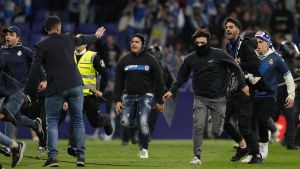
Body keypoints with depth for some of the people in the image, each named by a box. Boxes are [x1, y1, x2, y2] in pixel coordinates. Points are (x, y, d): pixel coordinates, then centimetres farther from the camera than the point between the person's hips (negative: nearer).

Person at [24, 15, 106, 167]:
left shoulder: (42, 45, -2)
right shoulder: (69, 39, 10)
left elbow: (34, 69, -6)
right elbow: (83, 40, 32)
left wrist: (29, 91, 0)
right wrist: (96, 36, 54)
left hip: (55, 88, -3)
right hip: (75, 86, 3)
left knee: (52, 122, 5)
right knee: (78, 120, 12)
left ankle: (52, 156, -7)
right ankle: (80, 155, 7)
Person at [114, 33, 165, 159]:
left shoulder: (150, 61, 0)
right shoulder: (124, 61, 6)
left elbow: (159, 81, 2)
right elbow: (119, 82, 9)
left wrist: (160, 101, 0)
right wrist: (117, 100, 1)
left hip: (145, 96, -3)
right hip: (129, 96, 3)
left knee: (143, 123, -16)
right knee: (125, 123, -11)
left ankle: (144, 150, -1)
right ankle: (135, 126, 25)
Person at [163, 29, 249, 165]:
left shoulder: (219, 55, -8)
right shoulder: (190, 59, 1)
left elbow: (235, 68, -2)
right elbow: (182, 76, 12)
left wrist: (242, 85, -8)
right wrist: (172, 91, 3)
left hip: (218, 98, -2)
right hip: (200, 98, 2)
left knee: (217, 131, -1)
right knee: (198, 126, -14)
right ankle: (197, 156, -7)